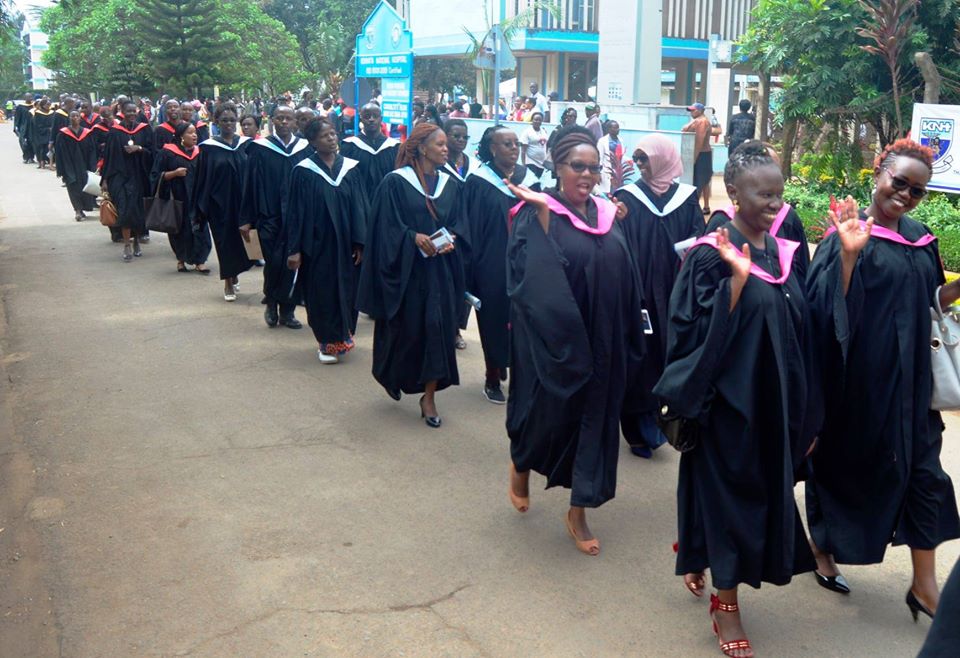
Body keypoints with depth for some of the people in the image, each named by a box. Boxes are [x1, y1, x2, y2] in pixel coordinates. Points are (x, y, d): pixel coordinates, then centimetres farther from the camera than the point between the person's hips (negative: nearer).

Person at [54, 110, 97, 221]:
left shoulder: (87, 133, 4)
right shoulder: (63, 134, -1)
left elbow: (92, 151, 4)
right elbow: (60, 153, -2)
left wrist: (92, 168, -4)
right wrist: (61, 170, -8)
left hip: (84, 167, 2)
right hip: (70, 167, -2)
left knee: (85, 188, 2)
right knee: (74, 188, -8)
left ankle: (79, 210, 18)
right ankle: (78, 210, -6)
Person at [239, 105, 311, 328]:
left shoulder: (305, 149, 6)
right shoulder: (260, 149, 1)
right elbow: (250, 184, 0)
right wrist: (246, 219, -3)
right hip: (270, 217, -2)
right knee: (274, 263, -5)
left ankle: (287, 310, 14)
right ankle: (271, 303, 19)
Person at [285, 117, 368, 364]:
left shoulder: (350, 168, 3)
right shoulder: (304, 171, -4)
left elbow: (359, 207, 2)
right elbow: (296, 211, -5)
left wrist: (360, 242, -5)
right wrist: (294, 249, -9)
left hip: (345, 244, 3)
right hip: (318, 244, -3)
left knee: (346, 290, 8)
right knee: (322, 292, 2)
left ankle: (341, 337, 26)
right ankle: (327, 342, 16)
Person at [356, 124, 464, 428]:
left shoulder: (448, 183, 9)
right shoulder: (395, 182, -7)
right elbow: (386, 226, -9)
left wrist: (451, 240, -6)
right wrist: (414, 237, -21)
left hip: (439, 269, 4)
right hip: (406, 269, -4)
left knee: (438, 329, -2)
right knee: (406, 329, 6)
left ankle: (429, 397, 5)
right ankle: (392, 376, 35)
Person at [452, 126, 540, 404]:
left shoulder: (529, 179, 7)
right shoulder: (478, 182, -5)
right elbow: (468, 226, -6)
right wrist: (472, 264, -10)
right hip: (491, 264, -3)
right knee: (494, 319, 4)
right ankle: (492, 378, 17)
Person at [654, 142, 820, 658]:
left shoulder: (784, 254, 6)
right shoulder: (710, 256, -12)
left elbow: (801, 336, 9)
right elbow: (698, 333, -19)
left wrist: (806, 414, 9)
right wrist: (738, 277, -28)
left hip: (774, 401, 7)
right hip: (728, 399, -7)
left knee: (765, 491, 17)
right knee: (727, 492, 3)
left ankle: (697, 557, 42)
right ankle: (724, 601, 19)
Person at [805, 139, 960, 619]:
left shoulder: (920, 238, 8)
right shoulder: (848, 234, -11)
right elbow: (832, 307, -19)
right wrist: (848, 254, -31)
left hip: (908, 376, 6)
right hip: (856, 376, -6)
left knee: (921, 468, 6)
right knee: (840, 462, 10)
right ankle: (823, 549, 33)